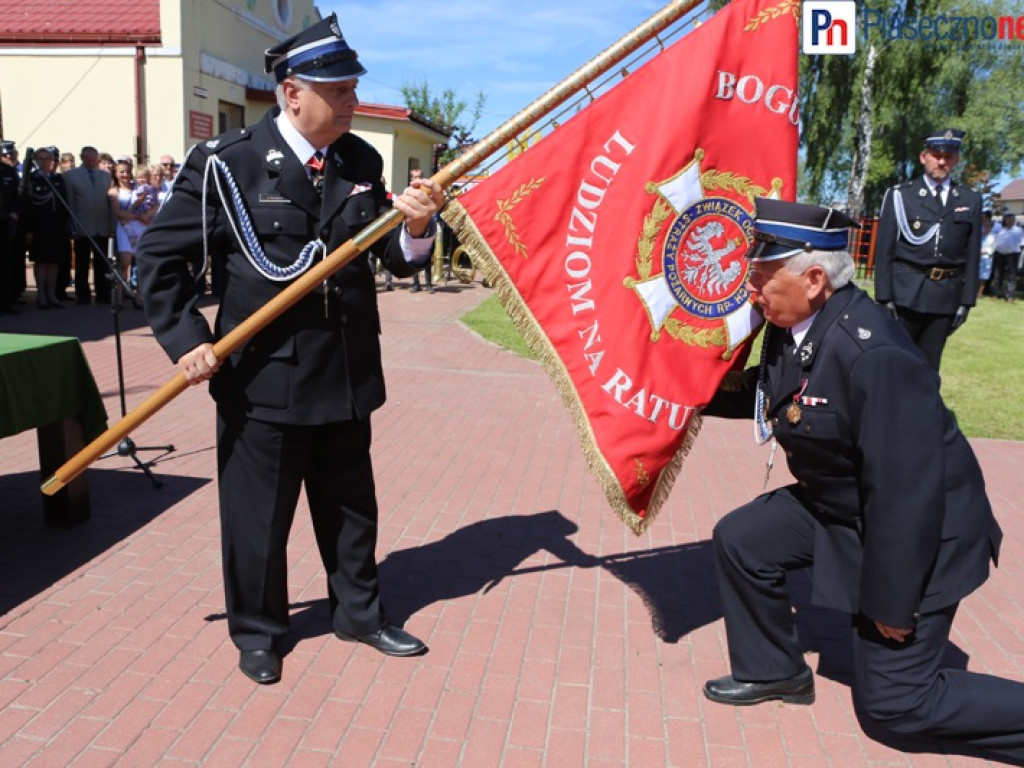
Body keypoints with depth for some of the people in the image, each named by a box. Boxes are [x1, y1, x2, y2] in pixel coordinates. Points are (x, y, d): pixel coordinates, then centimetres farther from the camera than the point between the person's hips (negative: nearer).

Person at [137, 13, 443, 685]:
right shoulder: (229, 163, -9)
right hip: (263, 377, -4)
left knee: (351, 506, 18)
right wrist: (188, 340, -10)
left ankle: (359, 611, 39)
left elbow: (396, 257, 3)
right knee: (257, 514, 11)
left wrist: (417, 227, -18)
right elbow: (160, 256, -3)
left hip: (346, 373, 4)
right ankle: (258, 630, 34)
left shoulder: (362, 163, 4)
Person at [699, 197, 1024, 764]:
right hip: (838, 505, 8)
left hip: (917, 534, -8)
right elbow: (763, 393, 15)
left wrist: (891, 601, -23)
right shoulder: (791, 326, -7)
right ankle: (774, 672, 28)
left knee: (892, 704, 0)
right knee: (739, 540, 8)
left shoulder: (873, 354, -34)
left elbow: (906, 489, -31)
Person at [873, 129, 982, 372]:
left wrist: (967, 301, 3)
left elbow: (972, 254, 8)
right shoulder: (900, 195, 2)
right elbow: (884, 250, -1)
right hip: (905, 294, -2)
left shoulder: (970, 201, 10)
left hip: (947, 297, 3)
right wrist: (884, 297, -7)